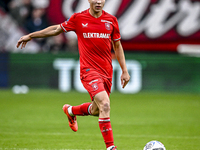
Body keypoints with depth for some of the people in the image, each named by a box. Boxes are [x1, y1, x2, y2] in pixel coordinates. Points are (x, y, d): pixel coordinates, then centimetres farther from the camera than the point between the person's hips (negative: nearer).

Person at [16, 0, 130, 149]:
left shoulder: (111, 20, 4)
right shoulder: (78, 18, -3)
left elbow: (117, 46, 15)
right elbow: (57, 29, 12)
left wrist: (124, 71, 11)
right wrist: (31, 35, 17)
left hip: (106, 71, 5)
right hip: (88, 70, -5)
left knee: (96, 110, 13)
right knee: (105, 104, -22)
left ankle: (70, 110, 45)